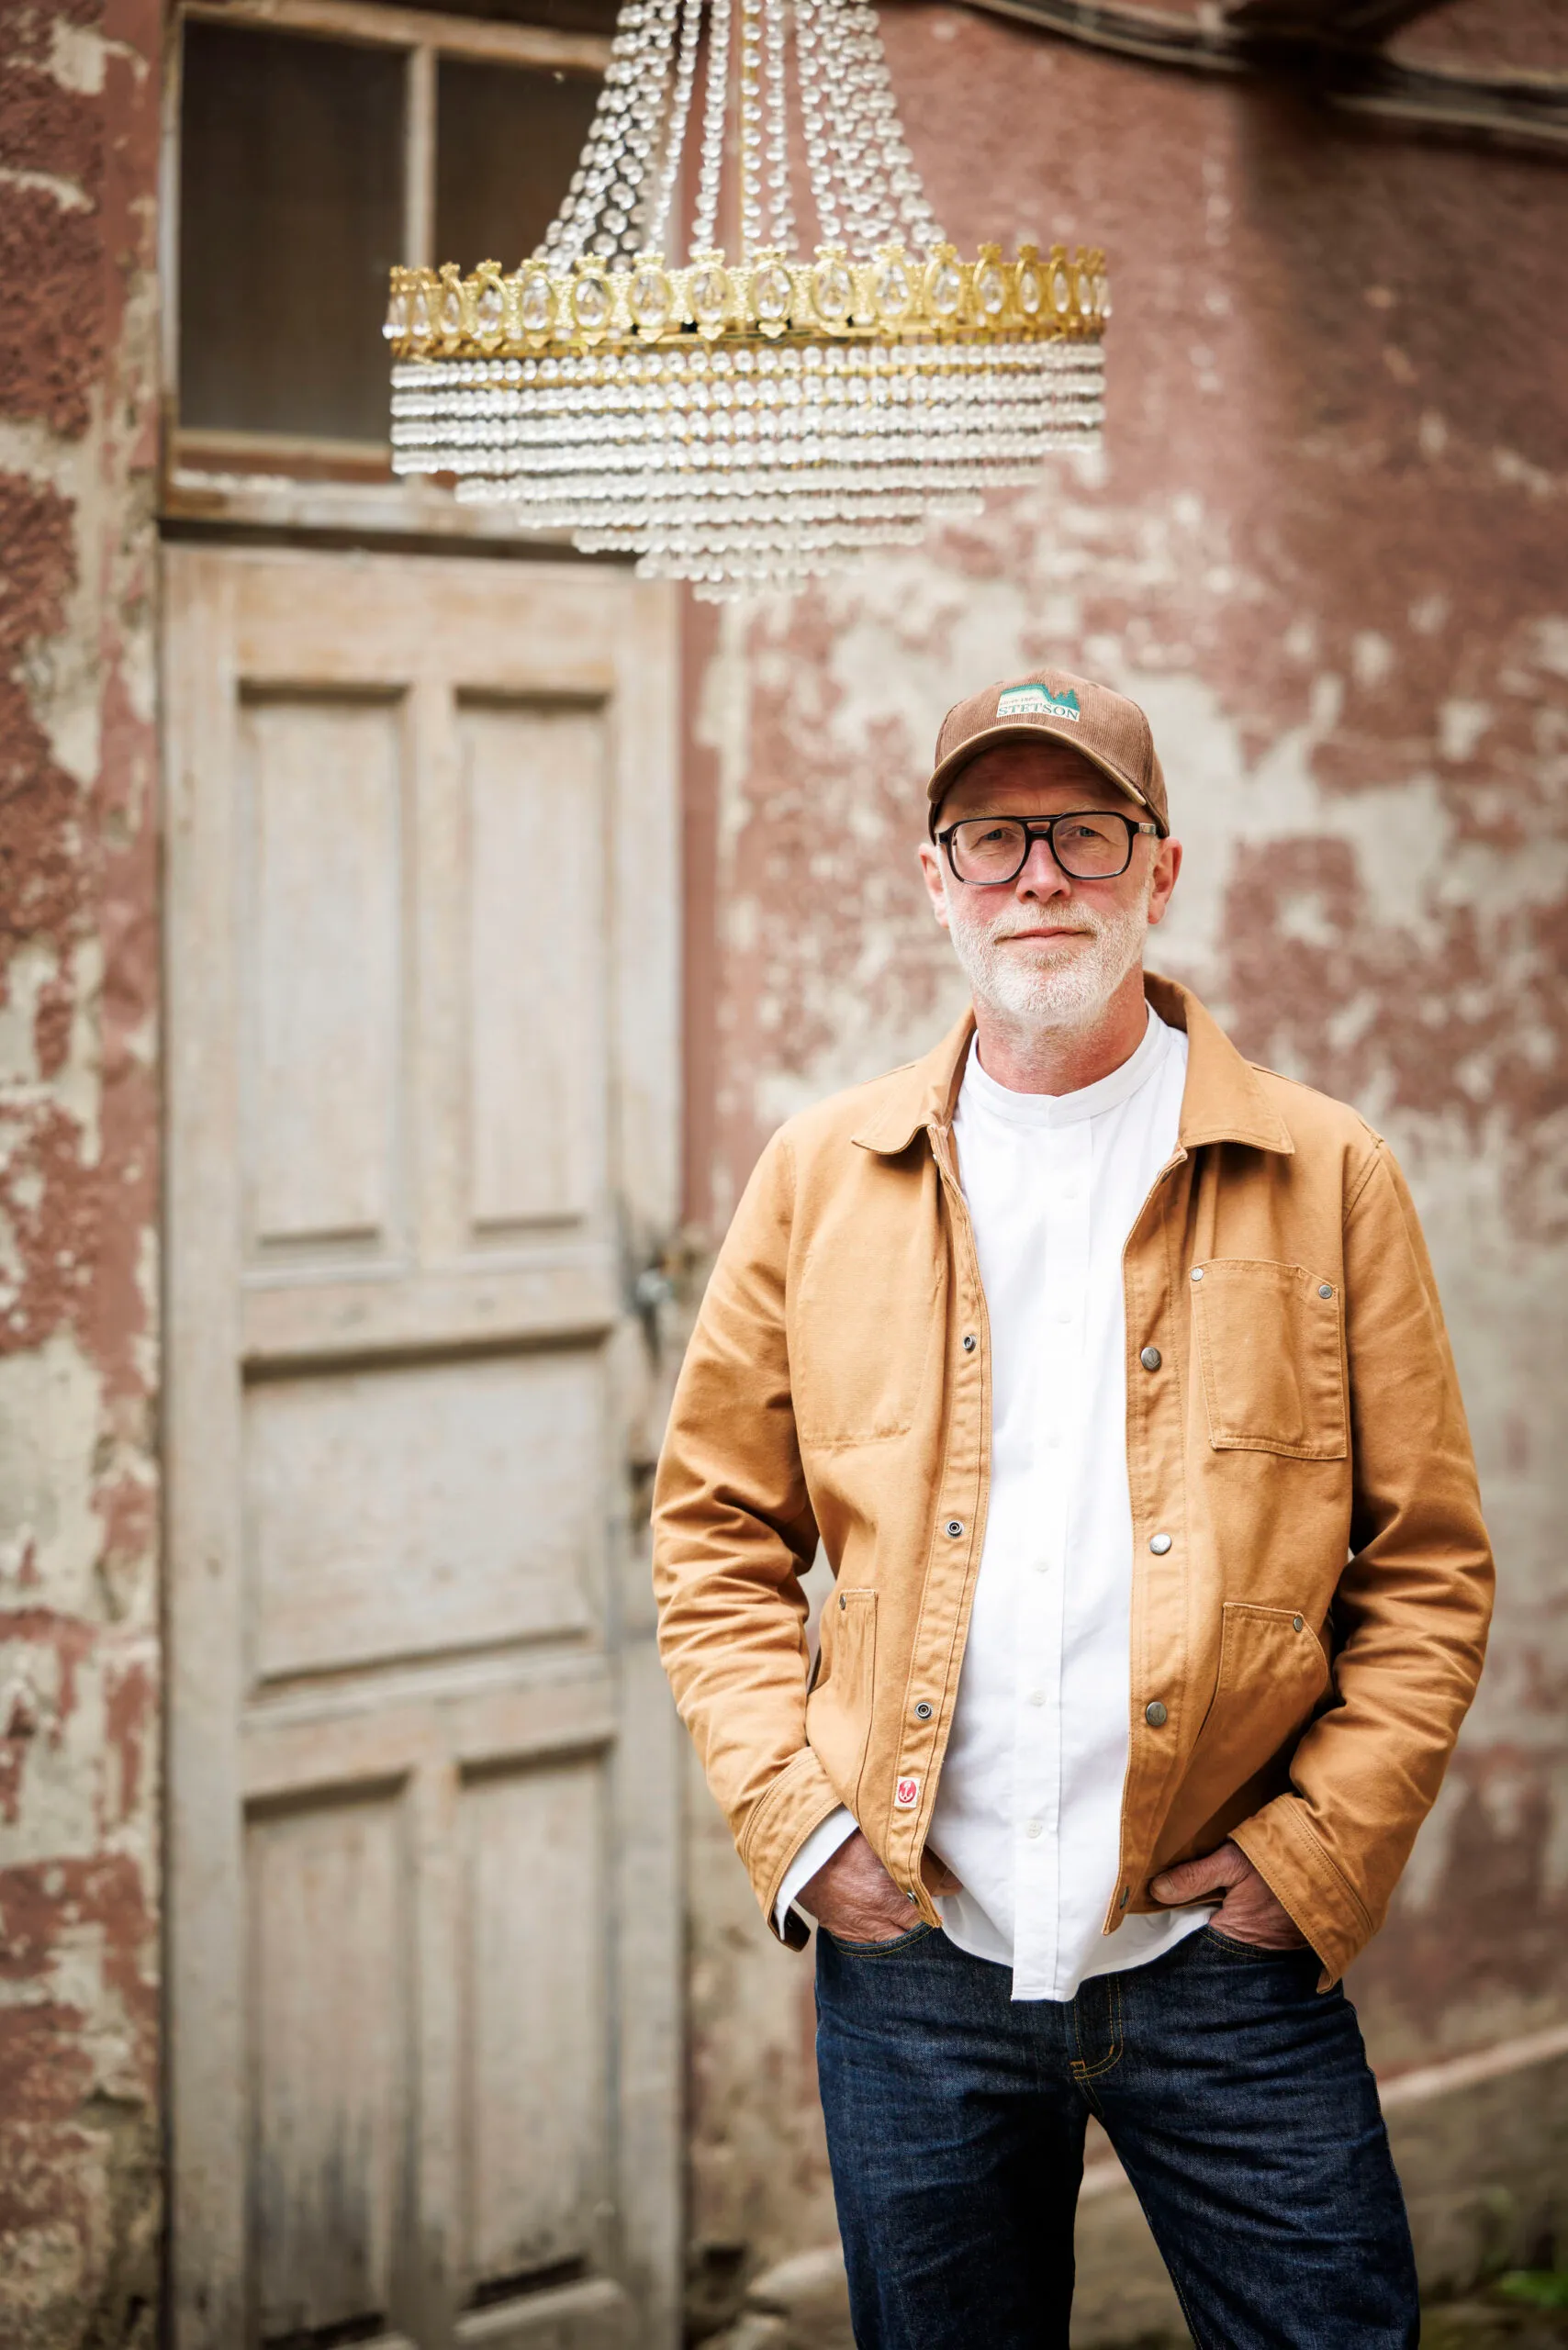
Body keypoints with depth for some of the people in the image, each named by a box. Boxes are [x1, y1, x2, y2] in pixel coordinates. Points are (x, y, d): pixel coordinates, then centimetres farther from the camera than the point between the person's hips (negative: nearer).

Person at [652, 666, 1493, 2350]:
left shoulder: (1324, 1177, 1)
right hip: (911, 1957, 2)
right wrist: (789, 1816, -2)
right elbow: (716, 1529, 9)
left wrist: (1320, 1848, -8)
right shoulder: (822, 1178, 6)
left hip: (1226, 1959, -1)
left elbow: (1427, 1565, 1)